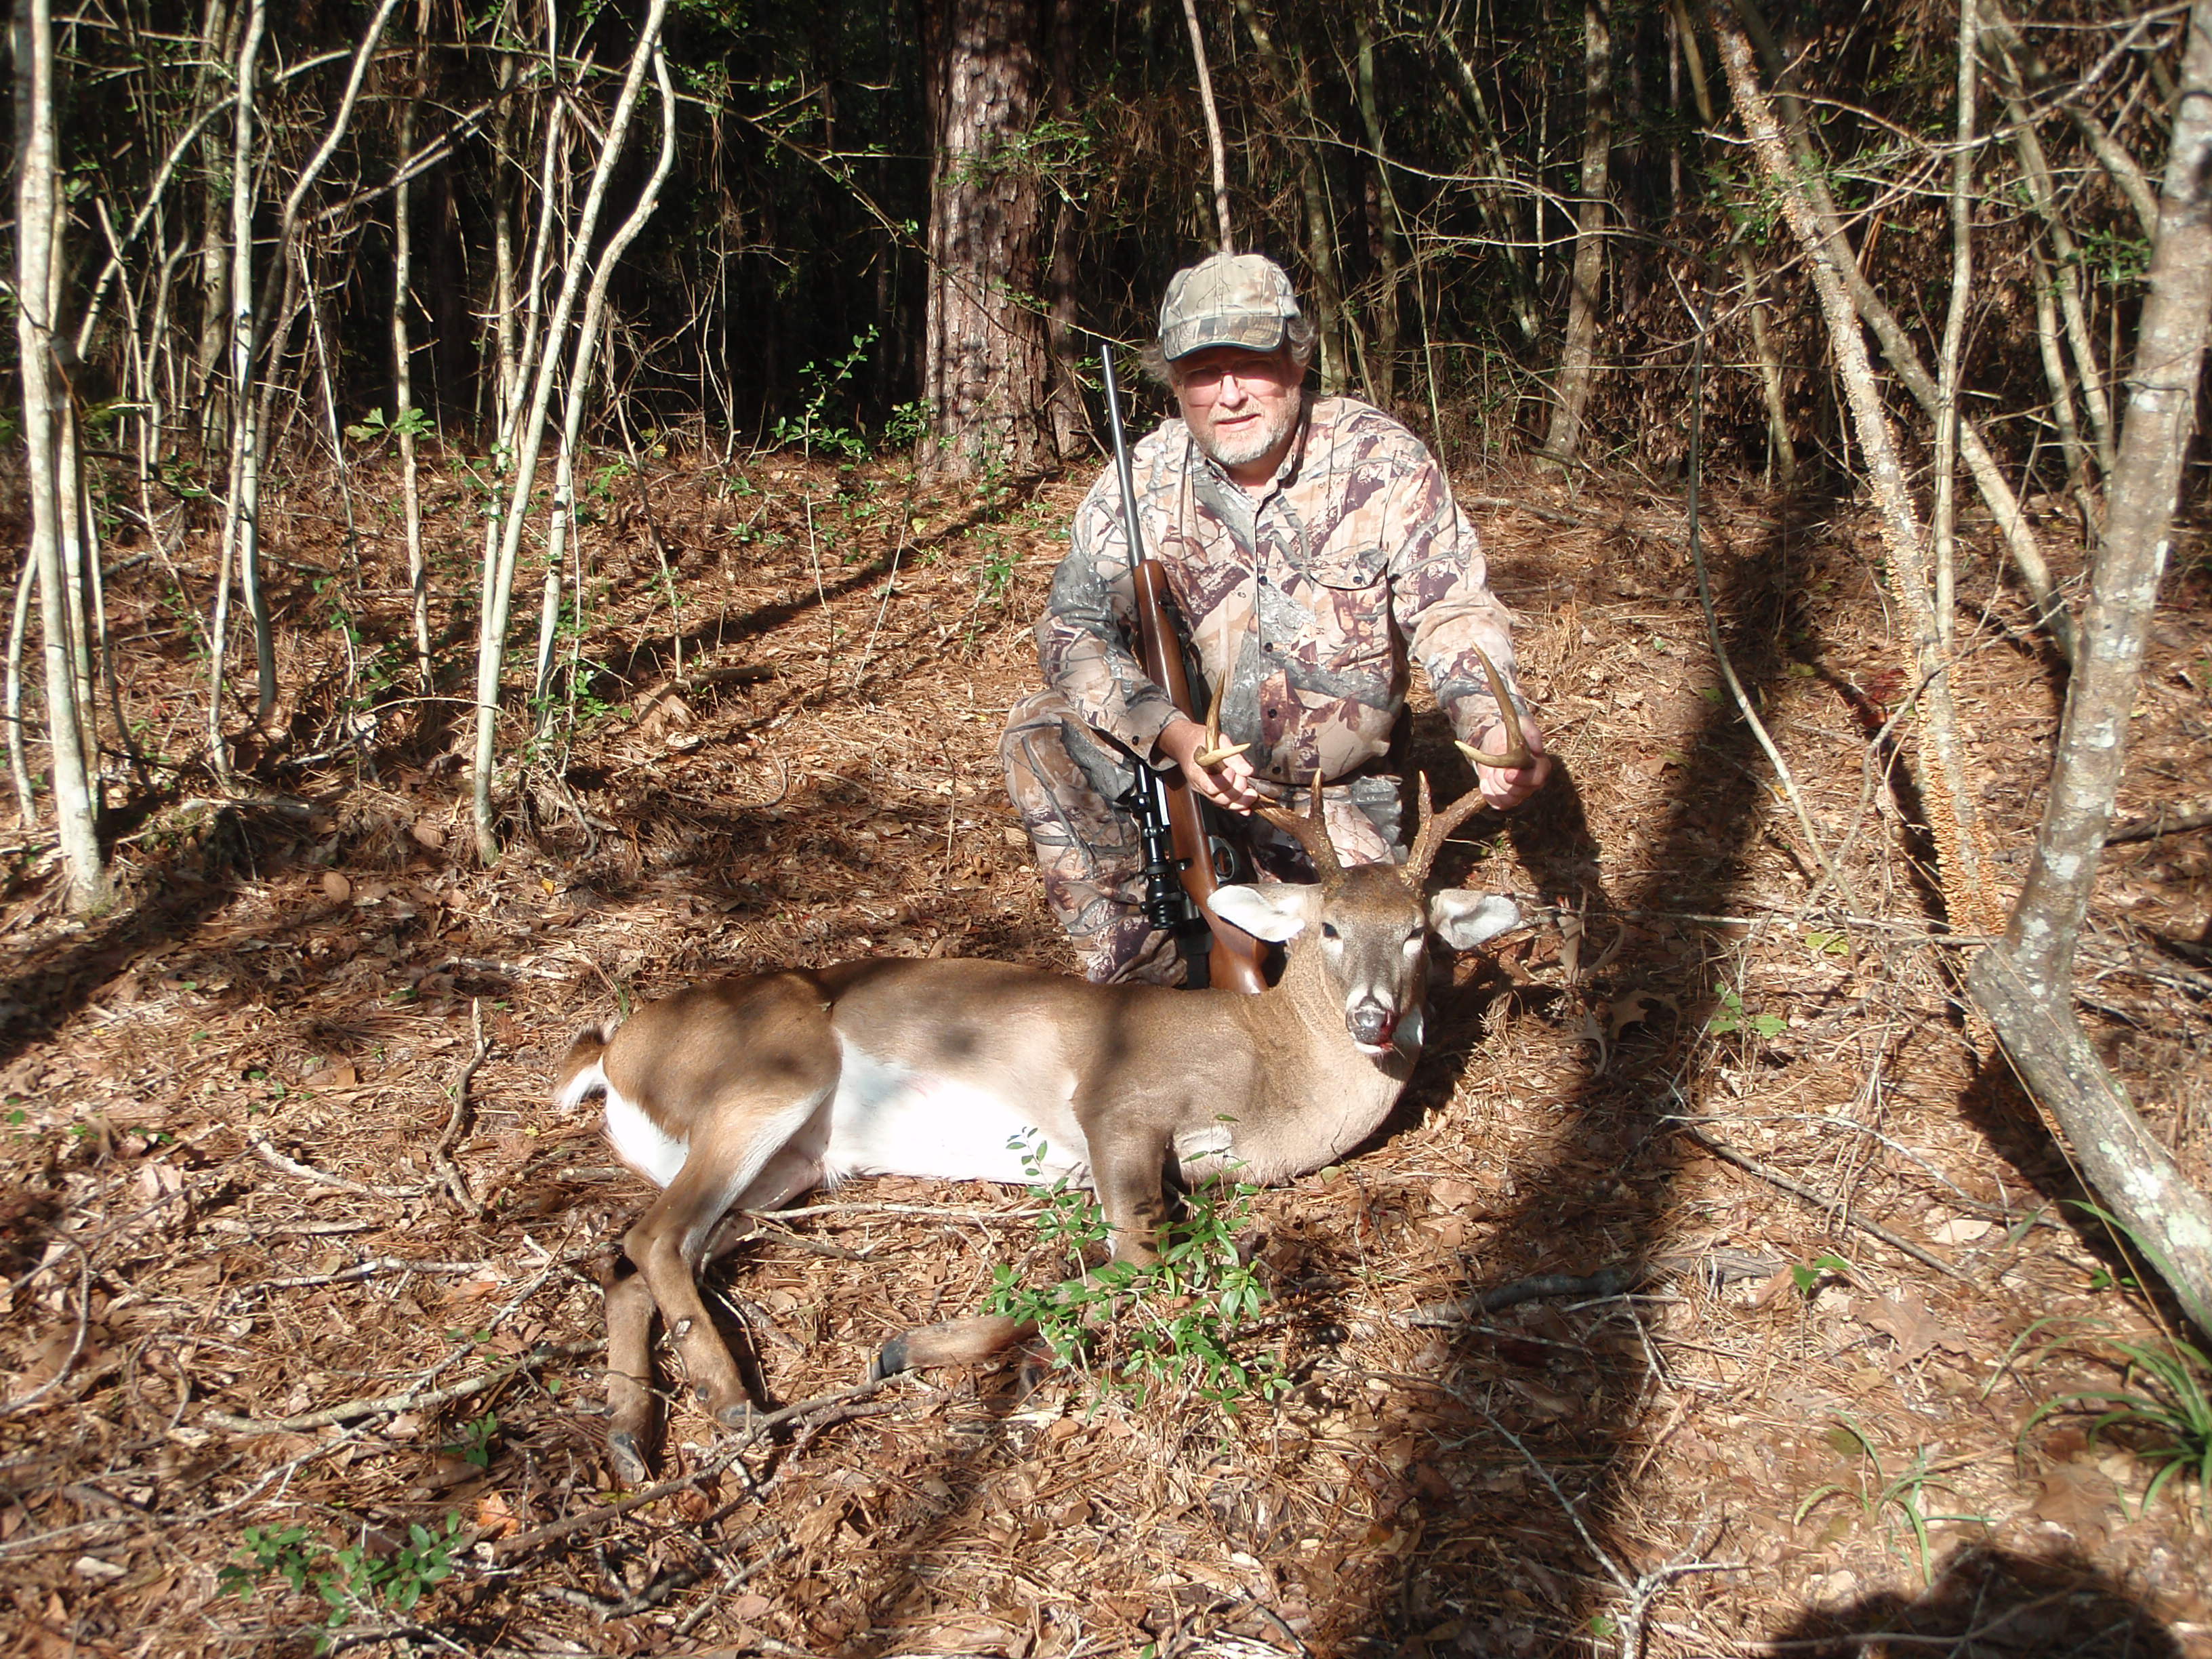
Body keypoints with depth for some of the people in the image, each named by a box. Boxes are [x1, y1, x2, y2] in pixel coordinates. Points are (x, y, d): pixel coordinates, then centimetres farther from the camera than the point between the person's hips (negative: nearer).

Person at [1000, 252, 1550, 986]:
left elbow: (1453, 611, -16)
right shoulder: (1145, 481, -11)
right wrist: (1173, 732, -36)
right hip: (1185, 760, 1)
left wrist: (1496, 723, -39)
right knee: (1041, 734, -25)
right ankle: (1144, 973, -13)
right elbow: (1074, 626, -17)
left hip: (1338, 794, 0)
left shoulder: (1384, 462, -14)